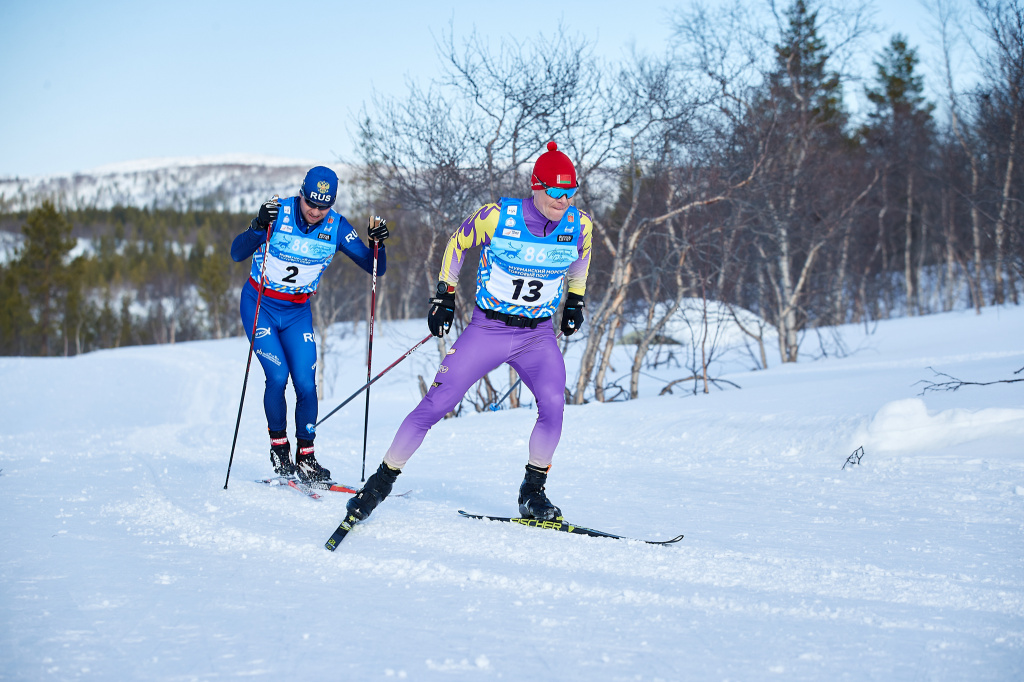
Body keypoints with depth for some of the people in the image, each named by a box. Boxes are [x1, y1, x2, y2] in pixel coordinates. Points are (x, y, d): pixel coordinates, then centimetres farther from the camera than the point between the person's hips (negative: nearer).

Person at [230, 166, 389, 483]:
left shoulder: (336, 228, -10)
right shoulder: (278, 214, -19)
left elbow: (375, 268, -9)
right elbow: (236, 254, -25)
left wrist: (377, 243, -30)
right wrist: (259, 226, -43)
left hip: (297, 312, 3)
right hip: (259, 306, -3)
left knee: (306, 384, -8)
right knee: (278, 376, -17)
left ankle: (306, 457, 4)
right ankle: (278, 447, 4)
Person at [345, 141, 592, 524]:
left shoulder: (579, 225, -7)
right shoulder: (497, 217, -16)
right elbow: (457, 243, 3)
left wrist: (575, 300, 18)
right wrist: (444, 294, 2)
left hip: (539, 335, 2)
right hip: (487, 329, -2)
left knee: (553, 404, -23)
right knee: (436, 404, -9)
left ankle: (533, 492, -4)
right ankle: (380, 483, 6)